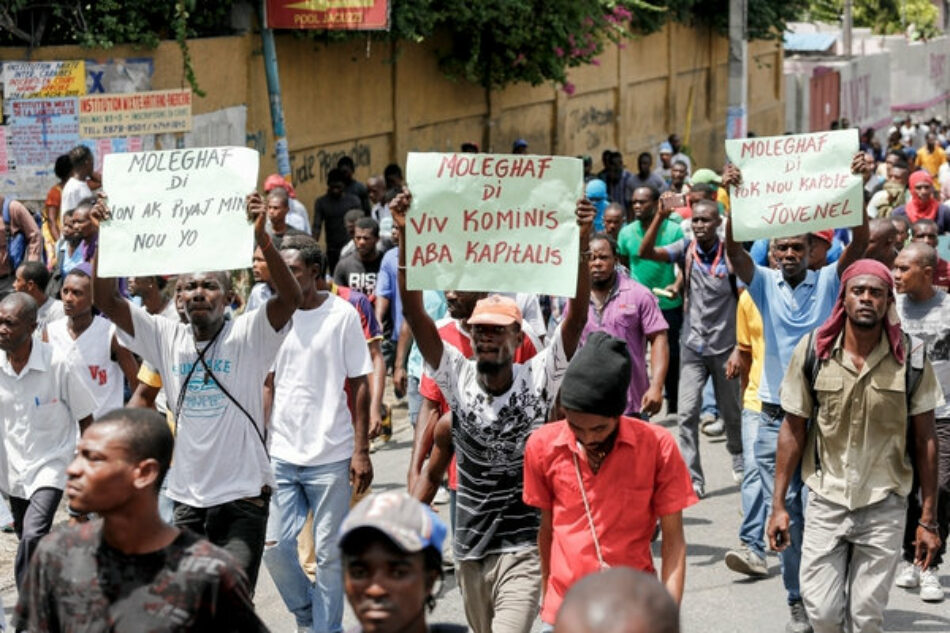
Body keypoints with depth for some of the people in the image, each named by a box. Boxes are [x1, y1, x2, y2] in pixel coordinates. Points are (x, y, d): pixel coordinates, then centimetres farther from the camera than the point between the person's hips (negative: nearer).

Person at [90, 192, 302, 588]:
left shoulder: (247, 336, -5)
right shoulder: (167, 338, 7)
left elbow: (290, 297, -21)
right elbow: (107, 301, 3)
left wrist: (262, 240, -34)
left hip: (243, 498, -5)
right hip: (187, 499, 5)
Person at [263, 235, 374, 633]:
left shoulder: (342, 315, -4)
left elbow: (358, 385, -3)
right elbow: (268, 385, 12)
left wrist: (361, 451, -7)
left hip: (331, 456, -3)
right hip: (281, 455, 3)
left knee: (328, 553, 3)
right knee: (275, 546, 1)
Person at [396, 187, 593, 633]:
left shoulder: (538, 379, -6)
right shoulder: (459, 378, -1)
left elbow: (577, 316, -17)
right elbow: (415, 314, -10)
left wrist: (580, 245, -29)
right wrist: (405, 240, -21)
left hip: (523, 549, -4)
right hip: (469, 550, 4)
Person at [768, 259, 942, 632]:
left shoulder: (911, 358, -6)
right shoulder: (812, 351, -5)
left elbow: (924, 441, -1)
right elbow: (793, 430, 2)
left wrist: (928, 519, -2)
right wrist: (778, 504, 0)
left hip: (884, 506, 0)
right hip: (826, 501, 1)